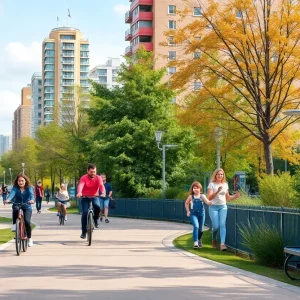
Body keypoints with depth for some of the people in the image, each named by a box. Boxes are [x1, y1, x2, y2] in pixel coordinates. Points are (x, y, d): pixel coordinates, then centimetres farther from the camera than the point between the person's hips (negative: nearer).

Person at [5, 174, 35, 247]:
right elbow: (12, 193, -25)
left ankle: (29, 238, -1)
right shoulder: (15, 188, -6)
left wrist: (32, 199, -50)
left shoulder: (29, 188, -7)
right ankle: (14, 225, -19)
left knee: (27, 221, -19)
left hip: (27, 207, -1)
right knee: (16, 209, -36)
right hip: (17, 205, 1)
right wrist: (8, 199, -47)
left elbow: (31, 194, -27)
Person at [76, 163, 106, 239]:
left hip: (94, 196, 1)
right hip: (85, 197, -1)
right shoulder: (84, 178, -15)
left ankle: (96, 220, 0)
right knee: (85, 213, -14)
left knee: (97, 206, -30)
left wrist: (103, 193, -49)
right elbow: (80, 185, -33)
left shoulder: (98, 178, -10)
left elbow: (101, 186, -28)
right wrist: (79, 192, -55)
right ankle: (83, 232, -5)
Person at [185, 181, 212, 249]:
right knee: (196, 226, -21)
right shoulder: (191, 197, 1)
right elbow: (186, 203, 18)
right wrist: (188, 211, 9)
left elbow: (207, 202, -17)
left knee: (200, 229, 10)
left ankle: (199, 240, 37)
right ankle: (195, 242, -23)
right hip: (193, 214, -1)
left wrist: (212, 202, -38)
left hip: (201, 214, 1)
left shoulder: (202, 196, -1)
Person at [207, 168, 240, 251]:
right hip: (213, 207, -3)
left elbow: (227, 198, 19)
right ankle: (214, 240, 22)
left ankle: (222, 244, -23)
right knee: (216, 226, -8)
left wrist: (235, 196, 0)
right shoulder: (212, 184, -3)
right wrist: (217, 191, -28)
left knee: (222, 224, -14)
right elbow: (209, 198, -14)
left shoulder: (225, 184, 10)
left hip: (223, 207, 3)